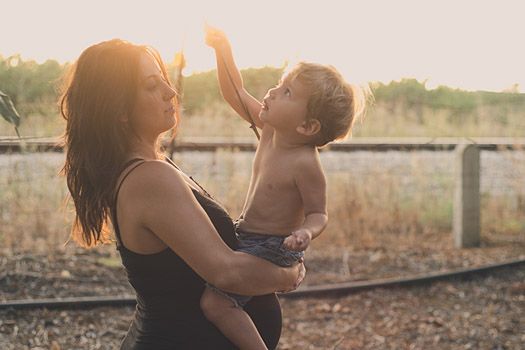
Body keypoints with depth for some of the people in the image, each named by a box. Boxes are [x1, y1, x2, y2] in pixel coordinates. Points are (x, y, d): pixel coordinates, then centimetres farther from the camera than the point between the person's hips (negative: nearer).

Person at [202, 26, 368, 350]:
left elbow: (318, 214, -20)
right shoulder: (270, 129, -5)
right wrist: (223, 48, -4)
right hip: (247, 237, 9)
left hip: (272, 249, -9)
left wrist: (306, 232, -41)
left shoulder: (305, 164, -26)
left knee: (214, 302, -23)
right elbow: (235, 94, 4)